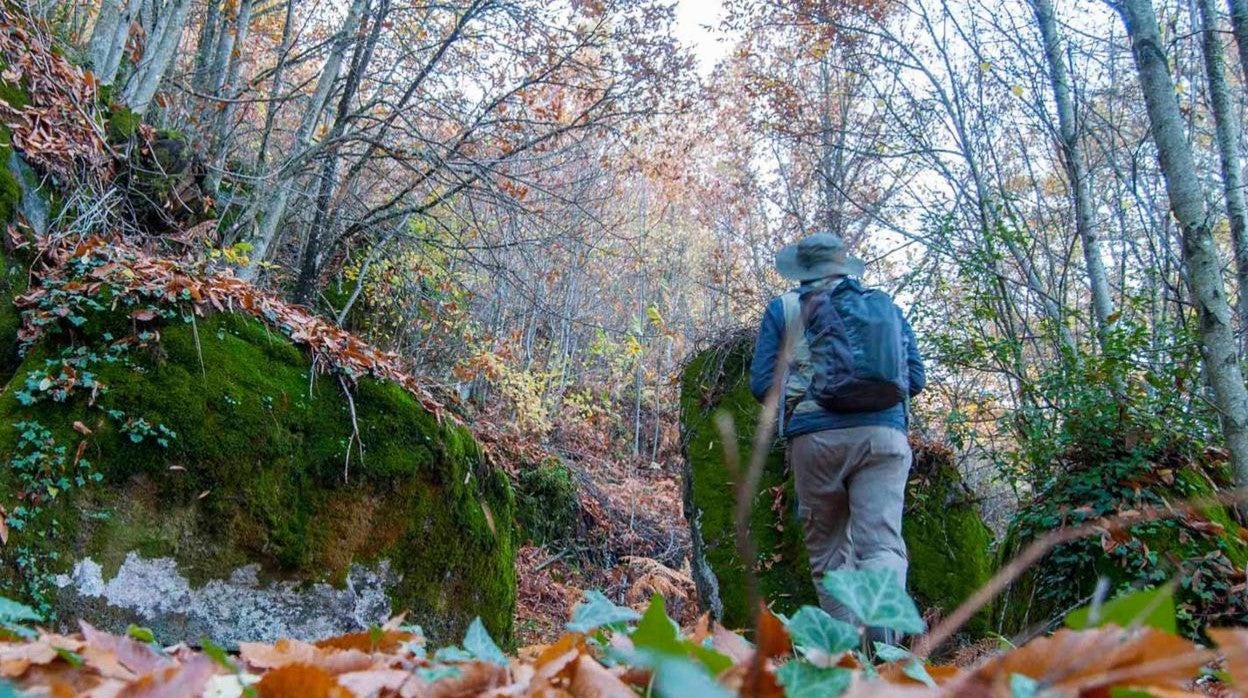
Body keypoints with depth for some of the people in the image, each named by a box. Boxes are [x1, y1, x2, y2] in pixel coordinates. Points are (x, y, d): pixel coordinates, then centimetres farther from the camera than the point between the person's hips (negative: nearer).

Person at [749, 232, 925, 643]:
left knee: (828, 550, 9)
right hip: (884, 435, 1)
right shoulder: (886, 306, 18)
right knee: (882, 542, -5)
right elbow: (916, 378, 15)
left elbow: (762, 385, 6)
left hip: (815, 438, -1)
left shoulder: (783, 310, 11)